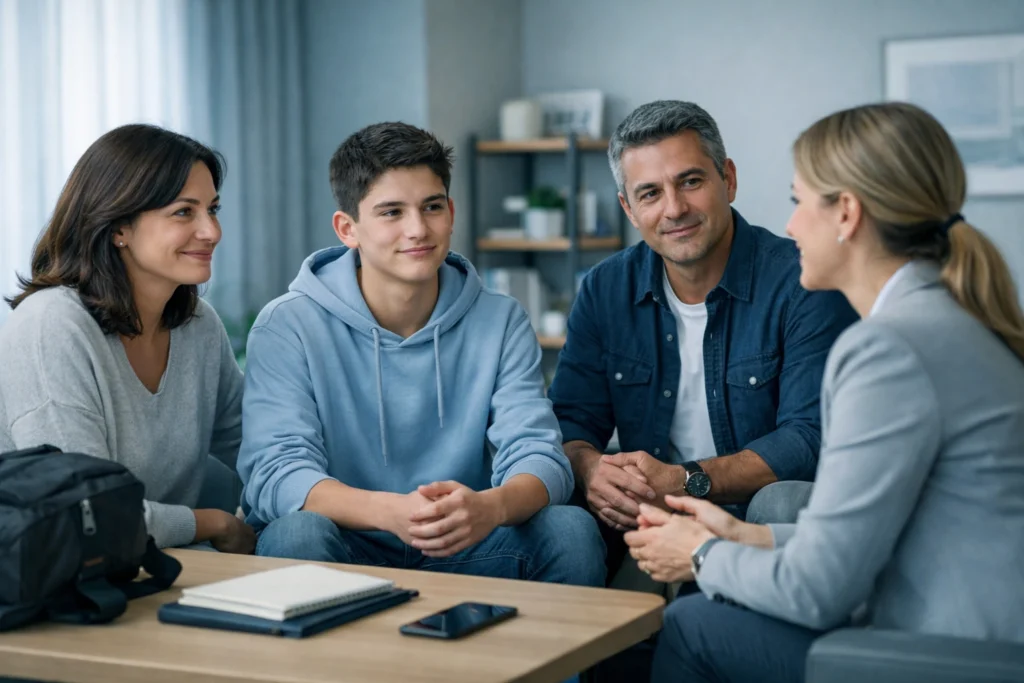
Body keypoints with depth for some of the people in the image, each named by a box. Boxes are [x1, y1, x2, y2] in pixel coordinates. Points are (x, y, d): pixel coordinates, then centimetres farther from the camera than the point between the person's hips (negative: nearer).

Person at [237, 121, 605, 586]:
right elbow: (275, 473, -17)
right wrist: (388, 512, -38)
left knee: (572, 530, -23)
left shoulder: (501, 322, 3)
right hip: (347, 555, -2)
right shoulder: (288, 327, -6)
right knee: (297, 534, -34)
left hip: (460, 551, 2)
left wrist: (491, 506, -34)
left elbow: (538, 457, -8)